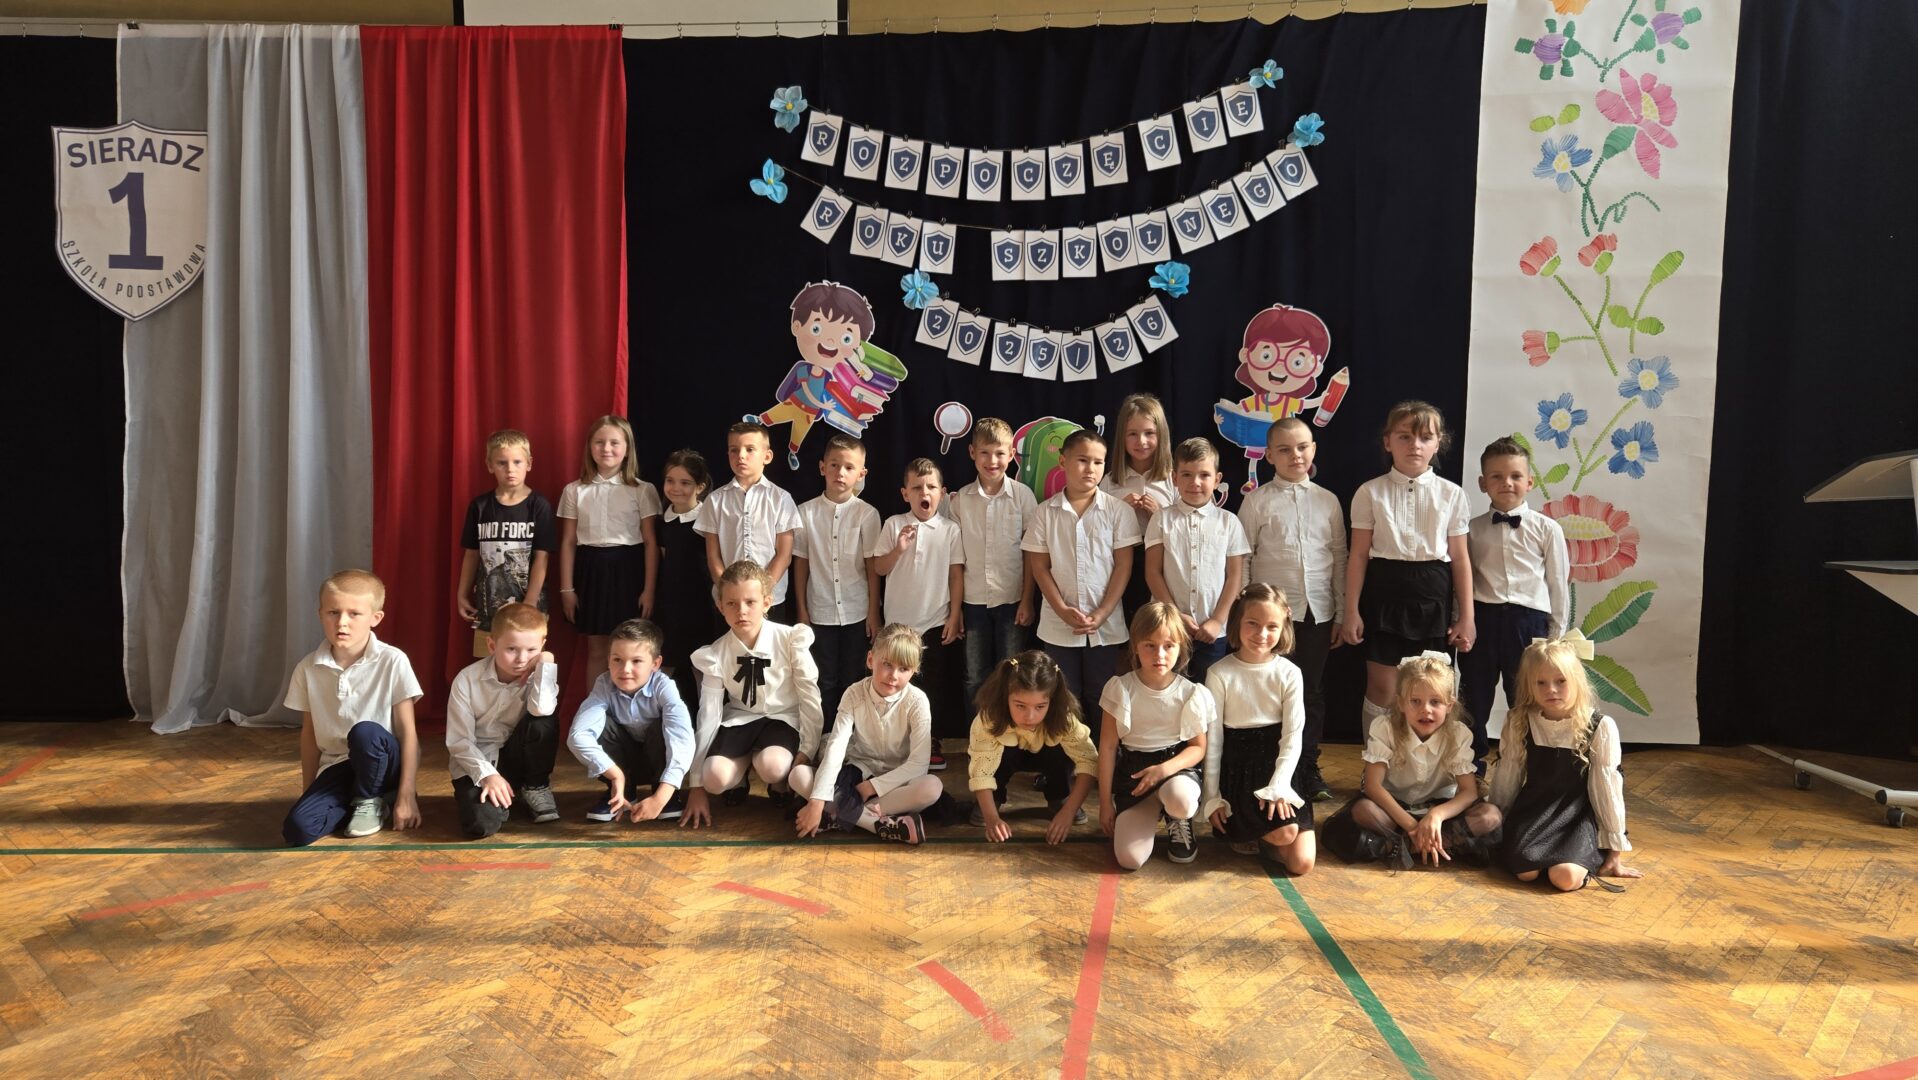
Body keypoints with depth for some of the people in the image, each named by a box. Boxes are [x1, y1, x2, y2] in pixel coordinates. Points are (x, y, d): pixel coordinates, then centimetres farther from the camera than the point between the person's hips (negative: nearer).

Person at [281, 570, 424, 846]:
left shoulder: (392, 662, -14)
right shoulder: (308, 669, -3)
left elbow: (407, 732, -12)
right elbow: (309, 733, 9)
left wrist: (407, 796, -14)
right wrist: (308, 792, 8)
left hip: (383, 762, -2)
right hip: (336, 766, 2)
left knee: (364, 732, -35)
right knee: (297, 829, -23)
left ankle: (369, 801, -6)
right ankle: (354, 800, 7)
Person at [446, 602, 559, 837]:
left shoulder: (538, 676, -10)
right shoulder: (467, 680, -14)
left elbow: (541, 709, -34)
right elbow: (459, 741, -12)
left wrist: (546, 663, -27)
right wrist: (487, 774, -25)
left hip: (517, 756, 2)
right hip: (477, 763, -2)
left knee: (542, 724, -30)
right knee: (481, 823, -30)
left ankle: (536, 788, -4)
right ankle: (496, 793, 8)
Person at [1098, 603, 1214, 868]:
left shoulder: (1190, 693, -5)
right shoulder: (1120, 689, -6)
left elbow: (1198, 747, 0)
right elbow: (1108, 747, -2)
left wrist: (1165, 769, -20)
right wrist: (1105, 802, -2)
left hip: (1177, 765, 0)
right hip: (1133, 770, 0)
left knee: (1180, 801, -38)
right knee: (1130, 859, -20)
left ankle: (1179, 822, 1)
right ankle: (1153, 810, 12)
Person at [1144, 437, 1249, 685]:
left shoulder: (1229, 522, 3)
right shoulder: (1163, 519, 1)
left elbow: (1235, 576, 1)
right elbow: (1153, 572, -1)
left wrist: (1217, 621, -7)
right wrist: (1175, 615, -9)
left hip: (1214, 631, 0)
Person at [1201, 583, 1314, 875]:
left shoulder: (1289, 674, -3)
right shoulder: (1220, 673, -7)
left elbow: (1292, 736, -4)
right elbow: (1212, 738, -3)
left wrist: (1277, 787, -16)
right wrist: (1212, 796, -4)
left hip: (1277, 767, 2)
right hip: (1237, 770, -2)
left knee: (1301, 862, -10)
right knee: (1285, 833, -25)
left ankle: (1251, 835, 17)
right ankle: (1237, 831, 6)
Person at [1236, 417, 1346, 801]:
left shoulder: (1328, 501, 6)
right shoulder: (1257, 501, -2)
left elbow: (1340, 558, 8)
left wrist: (1341, 612, 6)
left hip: (1318, 612, 3)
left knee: (1313, 693, 10)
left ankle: (1308, 768, 23)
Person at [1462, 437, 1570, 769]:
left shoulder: (1547, 529, 1)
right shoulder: (1472, 529, 4)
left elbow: (1559, 585, 4)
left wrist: (1556, 636, 4)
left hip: (1528, 621, -1)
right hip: (1481, 619, 1)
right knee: (1474, 700, 10)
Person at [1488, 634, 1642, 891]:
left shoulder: (1600, 727, -10)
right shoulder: (1519, 722, -5)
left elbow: (1607, 788, -4)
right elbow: (1505, 779, 6)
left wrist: (1615, 853, 2)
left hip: (1576, 812, -1)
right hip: (1533, 807, 1)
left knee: (1566, 877, -26)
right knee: (1525, 871, -25)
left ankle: (1590, 855, 7)